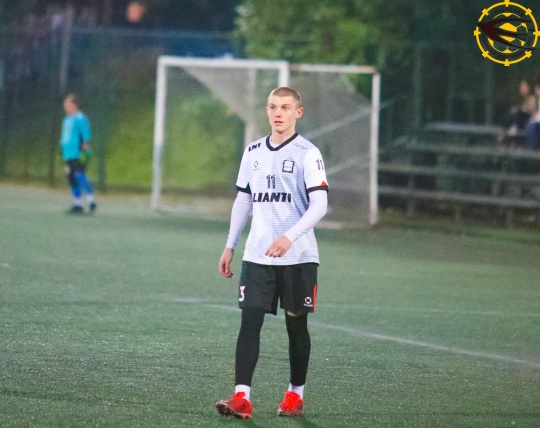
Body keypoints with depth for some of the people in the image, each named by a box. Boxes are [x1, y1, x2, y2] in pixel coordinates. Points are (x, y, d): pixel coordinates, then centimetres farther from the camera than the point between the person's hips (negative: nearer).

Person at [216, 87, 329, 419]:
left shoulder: (307, 154, -7)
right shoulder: (253, 152, 10)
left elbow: (320, 205, -15)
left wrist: (289, 237, -27)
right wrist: (230, 246, 16)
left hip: (298, 256, -4)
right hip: (257, 255, 4)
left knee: (296, 325, 6)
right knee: (249, 321, -7)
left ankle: (296, 394, 20)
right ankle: (242, 398, -12)